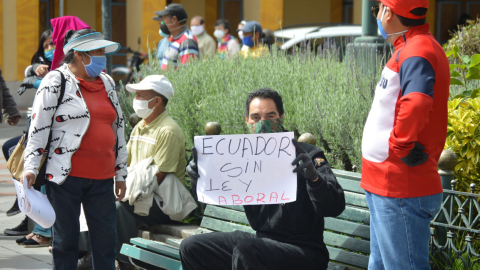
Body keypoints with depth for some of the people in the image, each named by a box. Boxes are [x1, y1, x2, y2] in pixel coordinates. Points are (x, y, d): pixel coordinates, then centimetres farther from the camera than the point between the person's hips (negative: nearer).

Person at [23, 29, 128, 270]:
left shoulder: (107, 83, 15)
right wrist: (31, 167, -13)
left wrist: (120, 173, 20)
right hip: (66, 177, -5)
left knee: (106, 238, 5)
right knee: (66, 237, 3)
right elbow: (39, 126, -6)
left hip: (102, 178, 5)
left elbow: (118, 127, 21)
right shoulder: (56, 82, -3)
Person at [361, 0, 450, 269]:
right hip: (387, 186, 10)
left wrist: (400, 146, -23)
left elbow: (415, 104, -37)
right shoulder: (415, 48, 14)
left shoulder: (416, 53, -18)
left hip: (400, 195, -10)